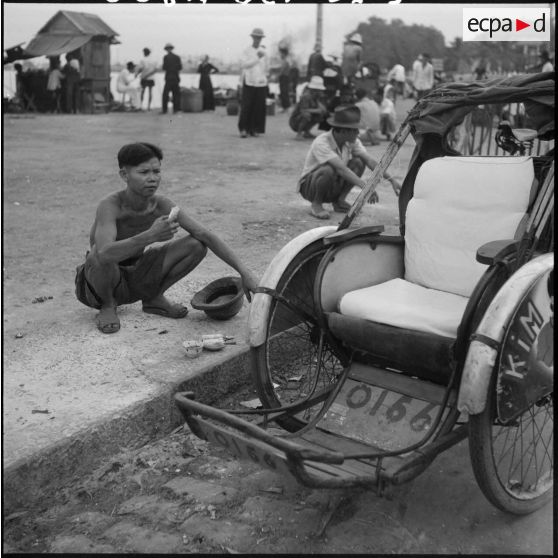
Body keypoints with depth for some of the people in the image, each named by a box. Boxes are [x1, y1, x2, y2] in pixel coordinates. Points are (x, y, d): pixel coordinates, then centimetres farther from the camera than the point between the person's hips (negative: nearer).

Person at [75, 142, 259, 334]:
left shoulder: (161, 204, -15)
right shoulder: (110, 205, -29)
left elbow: (206, 235, -17)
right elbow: (104, 253, -46)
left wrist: (244, 272, -24)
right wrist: (150, 236, -57)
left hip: (135, 281, 4)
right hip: (99, 282, -4)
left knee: (197, 245, -12)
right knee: (99, 257, -40)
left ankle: (154, 298, 7)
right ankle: (108, 305, -7)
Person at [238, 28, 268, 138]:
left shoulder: (263, 52, 14)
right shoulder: (246, 51, 3)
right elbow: (243, 65, -11)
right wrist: (257, 58, -15)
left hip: (261, 83, 3)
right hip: (249, 82, -3)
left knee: (259, 107, -1)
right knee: (246, 107, -8)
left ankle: (254, 129, 6)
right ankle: (243, 129, -2)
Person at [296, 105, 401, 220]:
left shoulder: (352, 141, -9)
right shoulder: (321, 143, -29)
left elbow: (369, 161, -14)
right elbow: (341, 168, -39)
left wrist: (391, 180, -24)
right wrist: (365, 186, -47)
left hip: (334, 186, 6)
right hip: (309, 186, -6)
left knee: (358, 162, -15)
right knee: (329, 170, -38)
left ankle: (339, 201, -2)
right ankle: (316, 205, -12)